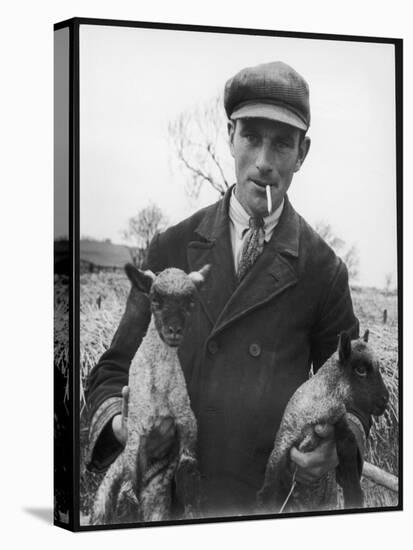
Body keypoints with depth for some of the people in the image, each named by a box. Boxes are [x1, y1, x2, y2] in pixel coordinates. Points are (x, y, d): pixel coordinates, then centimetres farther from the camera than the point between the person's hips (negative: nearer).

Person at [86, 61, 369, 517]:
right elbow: (117, 368, 6)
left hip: (275, 501, 0)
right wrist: (118, 421, -16)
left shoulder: (322, 269, -1)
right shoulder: (170, 249, 2)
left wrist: (339, 442, -14)